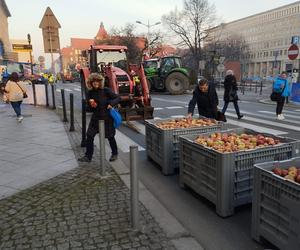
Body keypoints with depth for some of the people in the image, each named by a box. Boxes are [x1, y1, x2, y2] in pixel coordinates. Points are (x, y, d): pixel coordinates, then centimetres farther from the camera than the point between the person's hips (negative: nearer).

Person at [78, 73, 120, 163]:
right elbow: (89, 107, 9)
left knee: (110, 137, 9)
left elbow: (118, 98, -7)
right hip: (96, 117, 4)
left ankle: (115, 154, 30)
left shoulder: (106, 90, -10)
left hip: (107, 117, -4)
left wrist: (111, 103, -24)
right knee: (89, 136, -1)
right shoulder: (90, 93, 1)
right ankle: (88, 156, 12)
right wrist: (90, 103, -14)